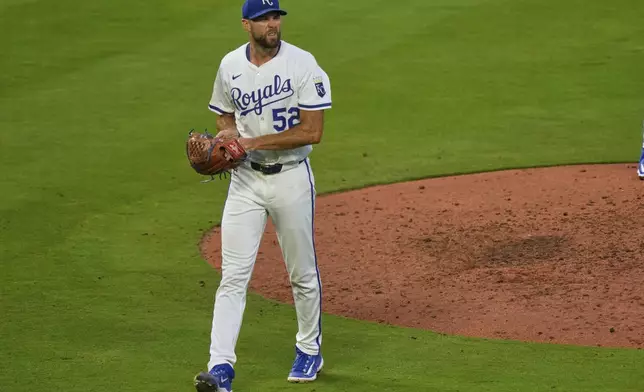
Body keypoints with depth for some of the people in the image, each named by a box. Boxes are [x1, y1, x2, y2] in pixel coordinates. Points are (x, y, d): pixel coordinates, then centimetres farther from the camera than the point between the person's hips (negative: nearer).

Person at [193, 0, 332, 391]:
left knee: (303, 273, 11)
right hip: (246, 179, 3)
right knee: (233, 275, -6)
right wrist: (226, 135, -5)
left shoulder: (302, 65, -13)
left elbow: (312, 131, -17)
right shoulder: (230, 65, 2)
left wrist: (254, 141, -20)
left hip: (291, 178, -3)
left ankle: (310, 351, 31)